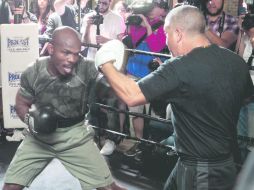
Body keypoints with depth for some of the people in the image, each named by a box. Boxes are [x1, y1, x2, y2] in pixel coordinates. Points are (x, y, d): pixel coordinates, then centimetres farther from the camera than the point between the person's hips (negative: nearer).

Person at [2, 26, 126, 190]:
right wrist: (30, 120, -17)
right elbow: (22, 104, 4)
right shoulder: (33, 72, -12)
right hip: (40, 136, 1)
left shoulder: (86, 68, -19)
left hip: (75, 135, -1)